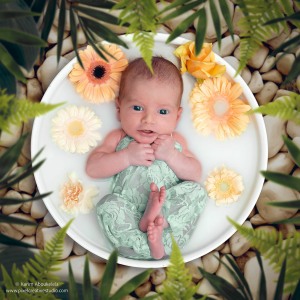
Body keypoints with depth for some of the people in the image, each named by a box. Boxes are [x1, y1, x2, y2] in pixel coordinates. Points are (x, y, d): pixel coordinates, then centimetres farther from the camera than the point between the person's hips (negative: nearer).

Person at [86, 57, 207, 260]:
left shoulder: (174, 141, 16)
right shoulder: (119, 139, 13)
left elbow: (195, 175, 9)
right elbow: (92, 169, 3)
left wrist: (171, 155, -8)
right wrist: (126, 157, -11)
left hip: (171, 209, 2)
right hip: (129, 215, -1)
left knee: (196, 190, -20)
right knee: (108, 205, -27)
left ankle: (160, 222, -37)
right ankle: (151, 248, -37)